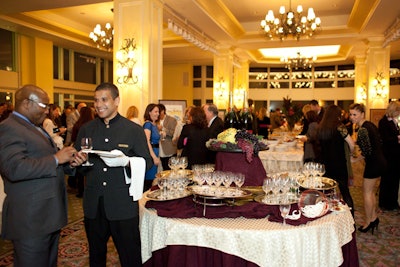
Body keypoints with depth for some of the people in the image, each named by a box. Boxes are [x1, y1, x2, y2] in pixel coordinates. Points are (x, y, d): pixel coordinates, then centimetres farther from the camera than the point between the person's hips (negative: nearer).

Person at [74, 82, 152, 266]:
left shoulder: (134, 130, -3)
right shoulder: (86, 129, 8)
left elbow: (147, 162, -5)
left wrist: (126, 162, -23)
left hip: (123, 205, -3)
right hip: (93, 204, 4)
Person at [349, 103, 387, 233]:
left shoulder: (362, 130, -21)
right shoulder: (370, 125, 7)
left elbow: (367, 152, -24)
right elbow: (380, 142, 15)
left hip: (373, 163, -10)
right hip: (380, 161, 10)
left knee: (367, 192, 5)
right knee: (371, 191, 20)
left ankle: (368, 222, 17)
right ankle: (374, 217, 31)